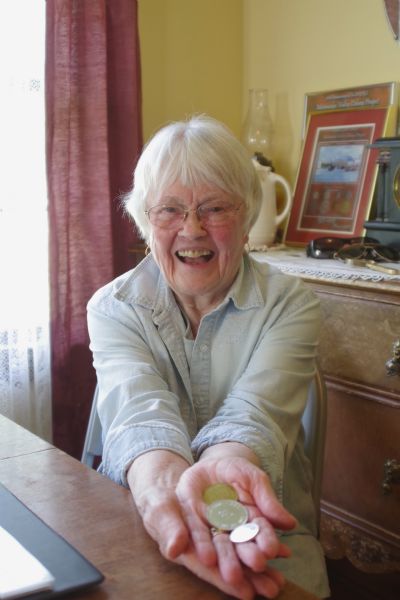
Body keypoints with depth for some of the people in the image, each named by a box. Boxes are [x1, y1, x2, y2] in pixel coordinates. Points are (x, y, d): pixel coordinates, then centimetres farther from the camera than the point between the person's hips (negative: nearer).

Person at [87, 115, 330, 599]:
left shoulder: (290, 305, -2)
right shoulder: (112, 307, 0)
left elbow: (254, 410, -19)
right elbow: (137, 407, -19)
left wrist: (220, 468, -42)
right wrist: (163, 480, -41)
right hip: (134, 520, 1)